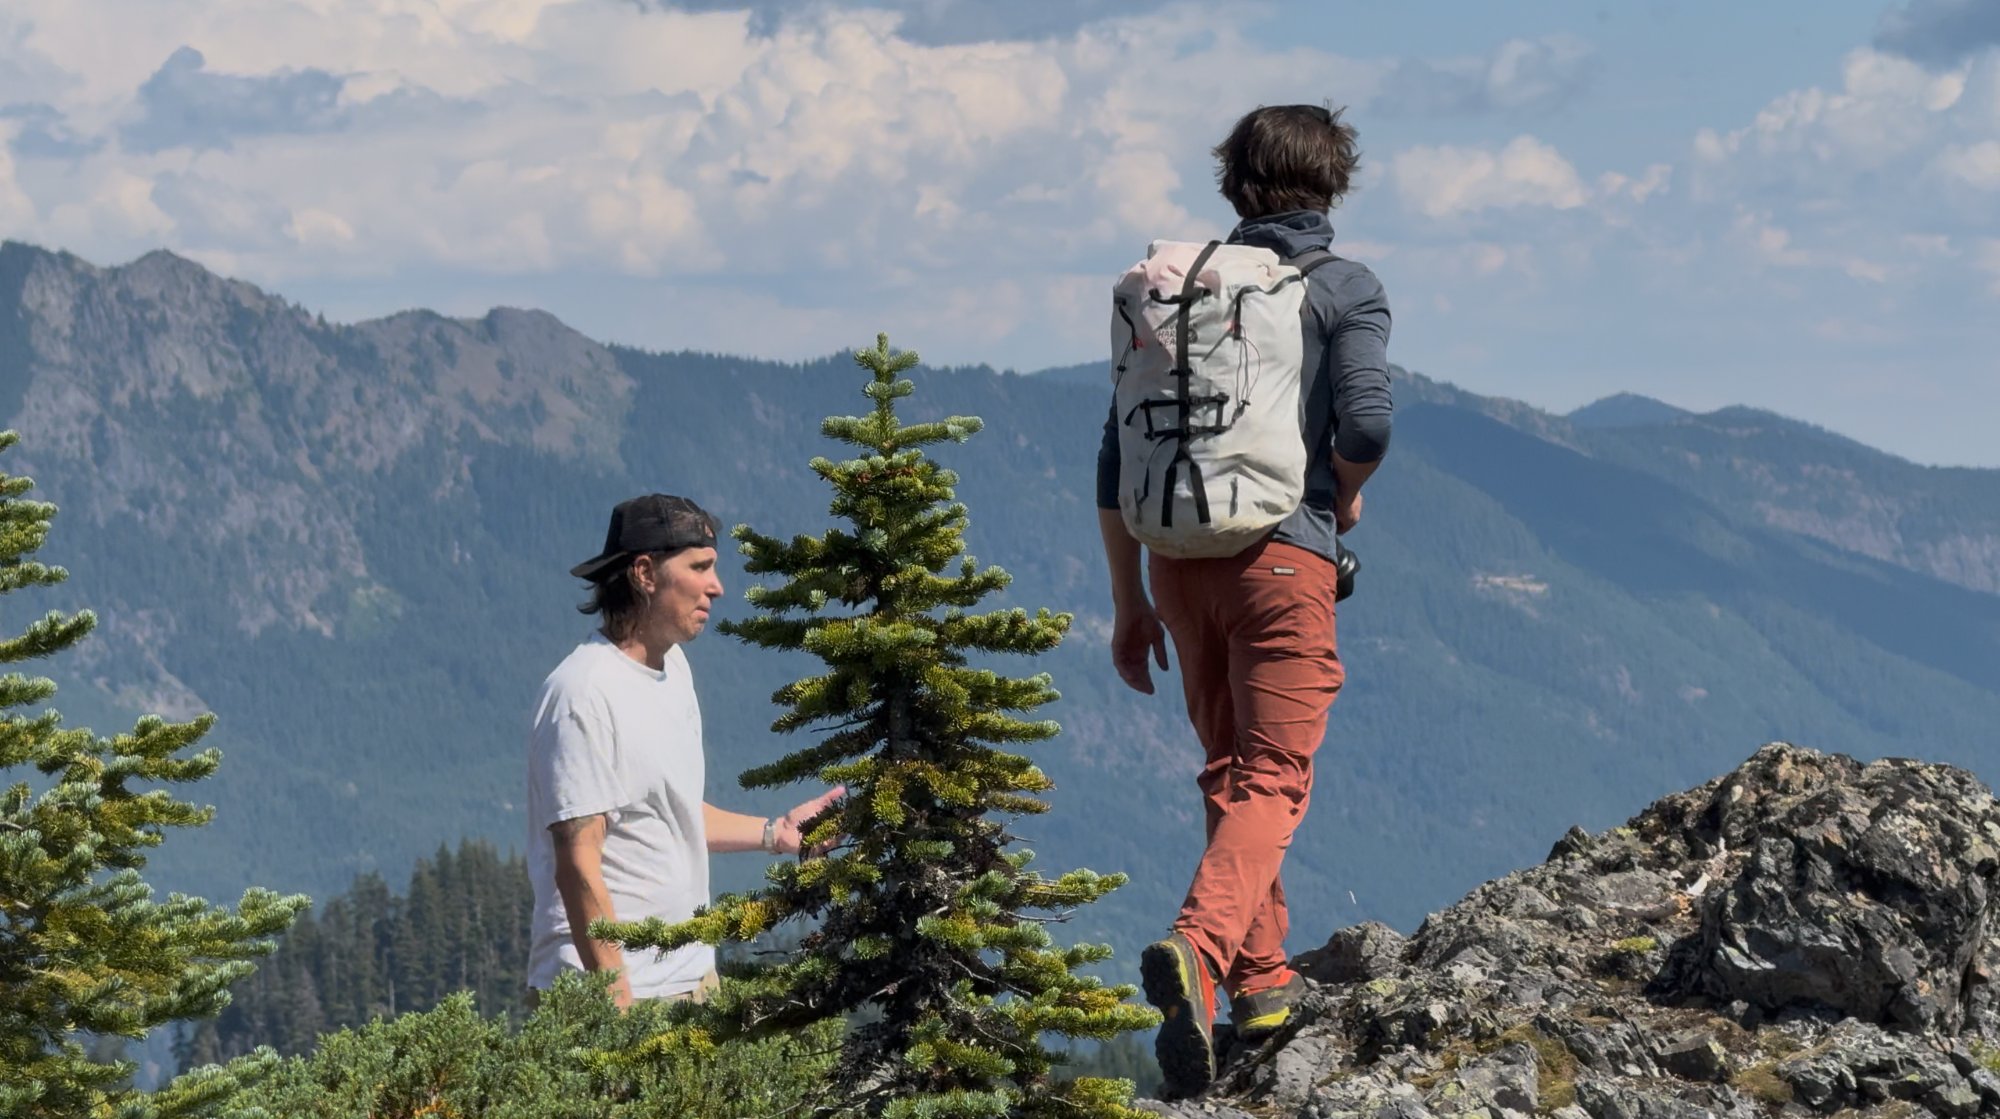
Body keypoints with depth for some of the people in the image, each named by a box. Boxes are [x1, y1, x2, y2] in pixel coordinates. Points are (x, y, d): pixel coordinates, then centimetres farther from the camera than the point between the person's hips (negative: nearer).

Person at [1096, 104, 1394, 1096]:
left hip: (1179, 559, 5)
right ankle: (1197, 949, -30)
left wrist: (1129, 603, 15)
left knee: (1230, 770, 20)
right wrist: (1345, 493, 8)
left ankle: (1261, 978, 26)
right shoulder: (1345, 289, -1)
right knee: (1275, 779, -6)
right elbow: (1365, 425, -16)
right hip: (1282, 553, -5)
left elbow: (1118, 456, 10)